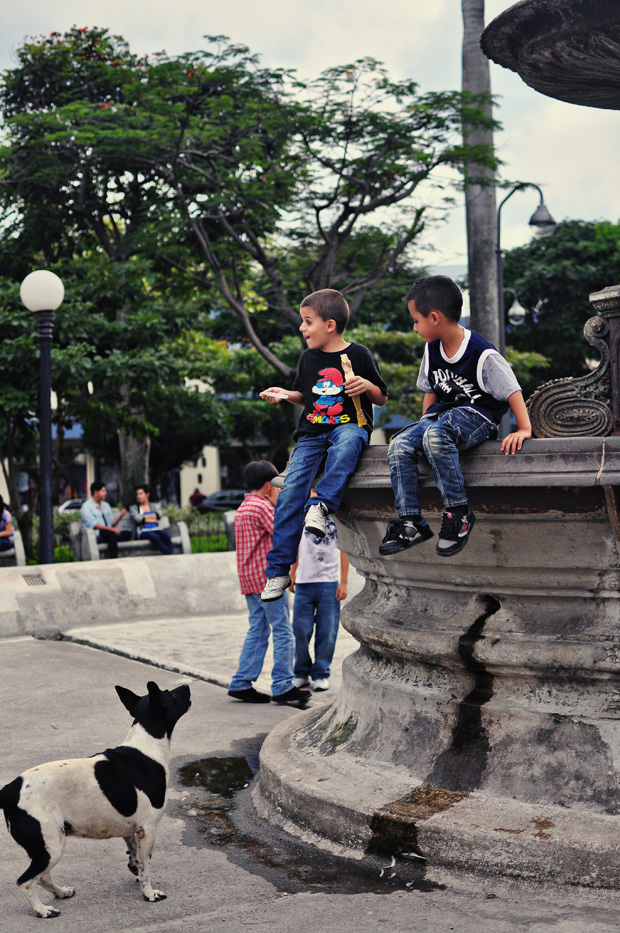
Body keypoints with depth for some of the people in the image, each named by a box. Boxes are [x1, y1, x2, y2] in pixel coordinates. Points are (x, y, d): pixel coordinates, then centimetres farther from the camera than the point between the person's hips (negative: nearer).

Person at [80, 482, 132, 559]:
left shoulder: (106, 505, 25)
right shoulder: (86, 506, 2)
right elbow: (93, 525, -11)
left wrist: (121, 516, 1)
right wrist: (111, 529, -21)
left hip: (109, 532, 7)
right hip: (96, 534, -7)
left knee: (128, 534, -21)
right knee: (113, 534, -37)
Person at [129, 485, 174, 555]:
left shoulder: (154, 506, 24)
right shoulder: (133, 508, 18)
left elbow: (158, 515, 2)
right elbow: (137, 519, -2)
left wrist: (144, 517, -3)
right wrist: (153, 520, 1)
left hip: (157, 529, 2)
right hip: (144, 531, -2)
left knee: (166, 536, -33)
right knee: (154, 537, -37)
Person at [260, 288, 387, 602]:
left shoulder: (358, 355, 0)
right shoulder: (308, 358, 13)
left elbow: (382, 399, 6)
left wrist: (367, 386, -14)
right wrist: (284, 394, 7)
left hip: (350, 425, -3)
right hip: (312, 433, 3)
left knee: (347, 442, -42)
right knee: (290, 491, -14)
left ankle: (321, 505, -44)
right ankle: (278, 570, -9)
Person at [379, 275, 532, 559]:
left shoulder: (482, 354, -16)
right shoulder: (432, 350, 7)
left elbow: (512, 391, -15)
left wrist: (524, 429, -25)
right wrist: (422, 426, 10)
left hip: (476, 416, -7)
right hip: (442, 414, 8)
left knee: (436, 437, -39)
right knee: (398, 446, -18)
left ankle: (459, 513, -28)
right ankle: (410, 522, -14)